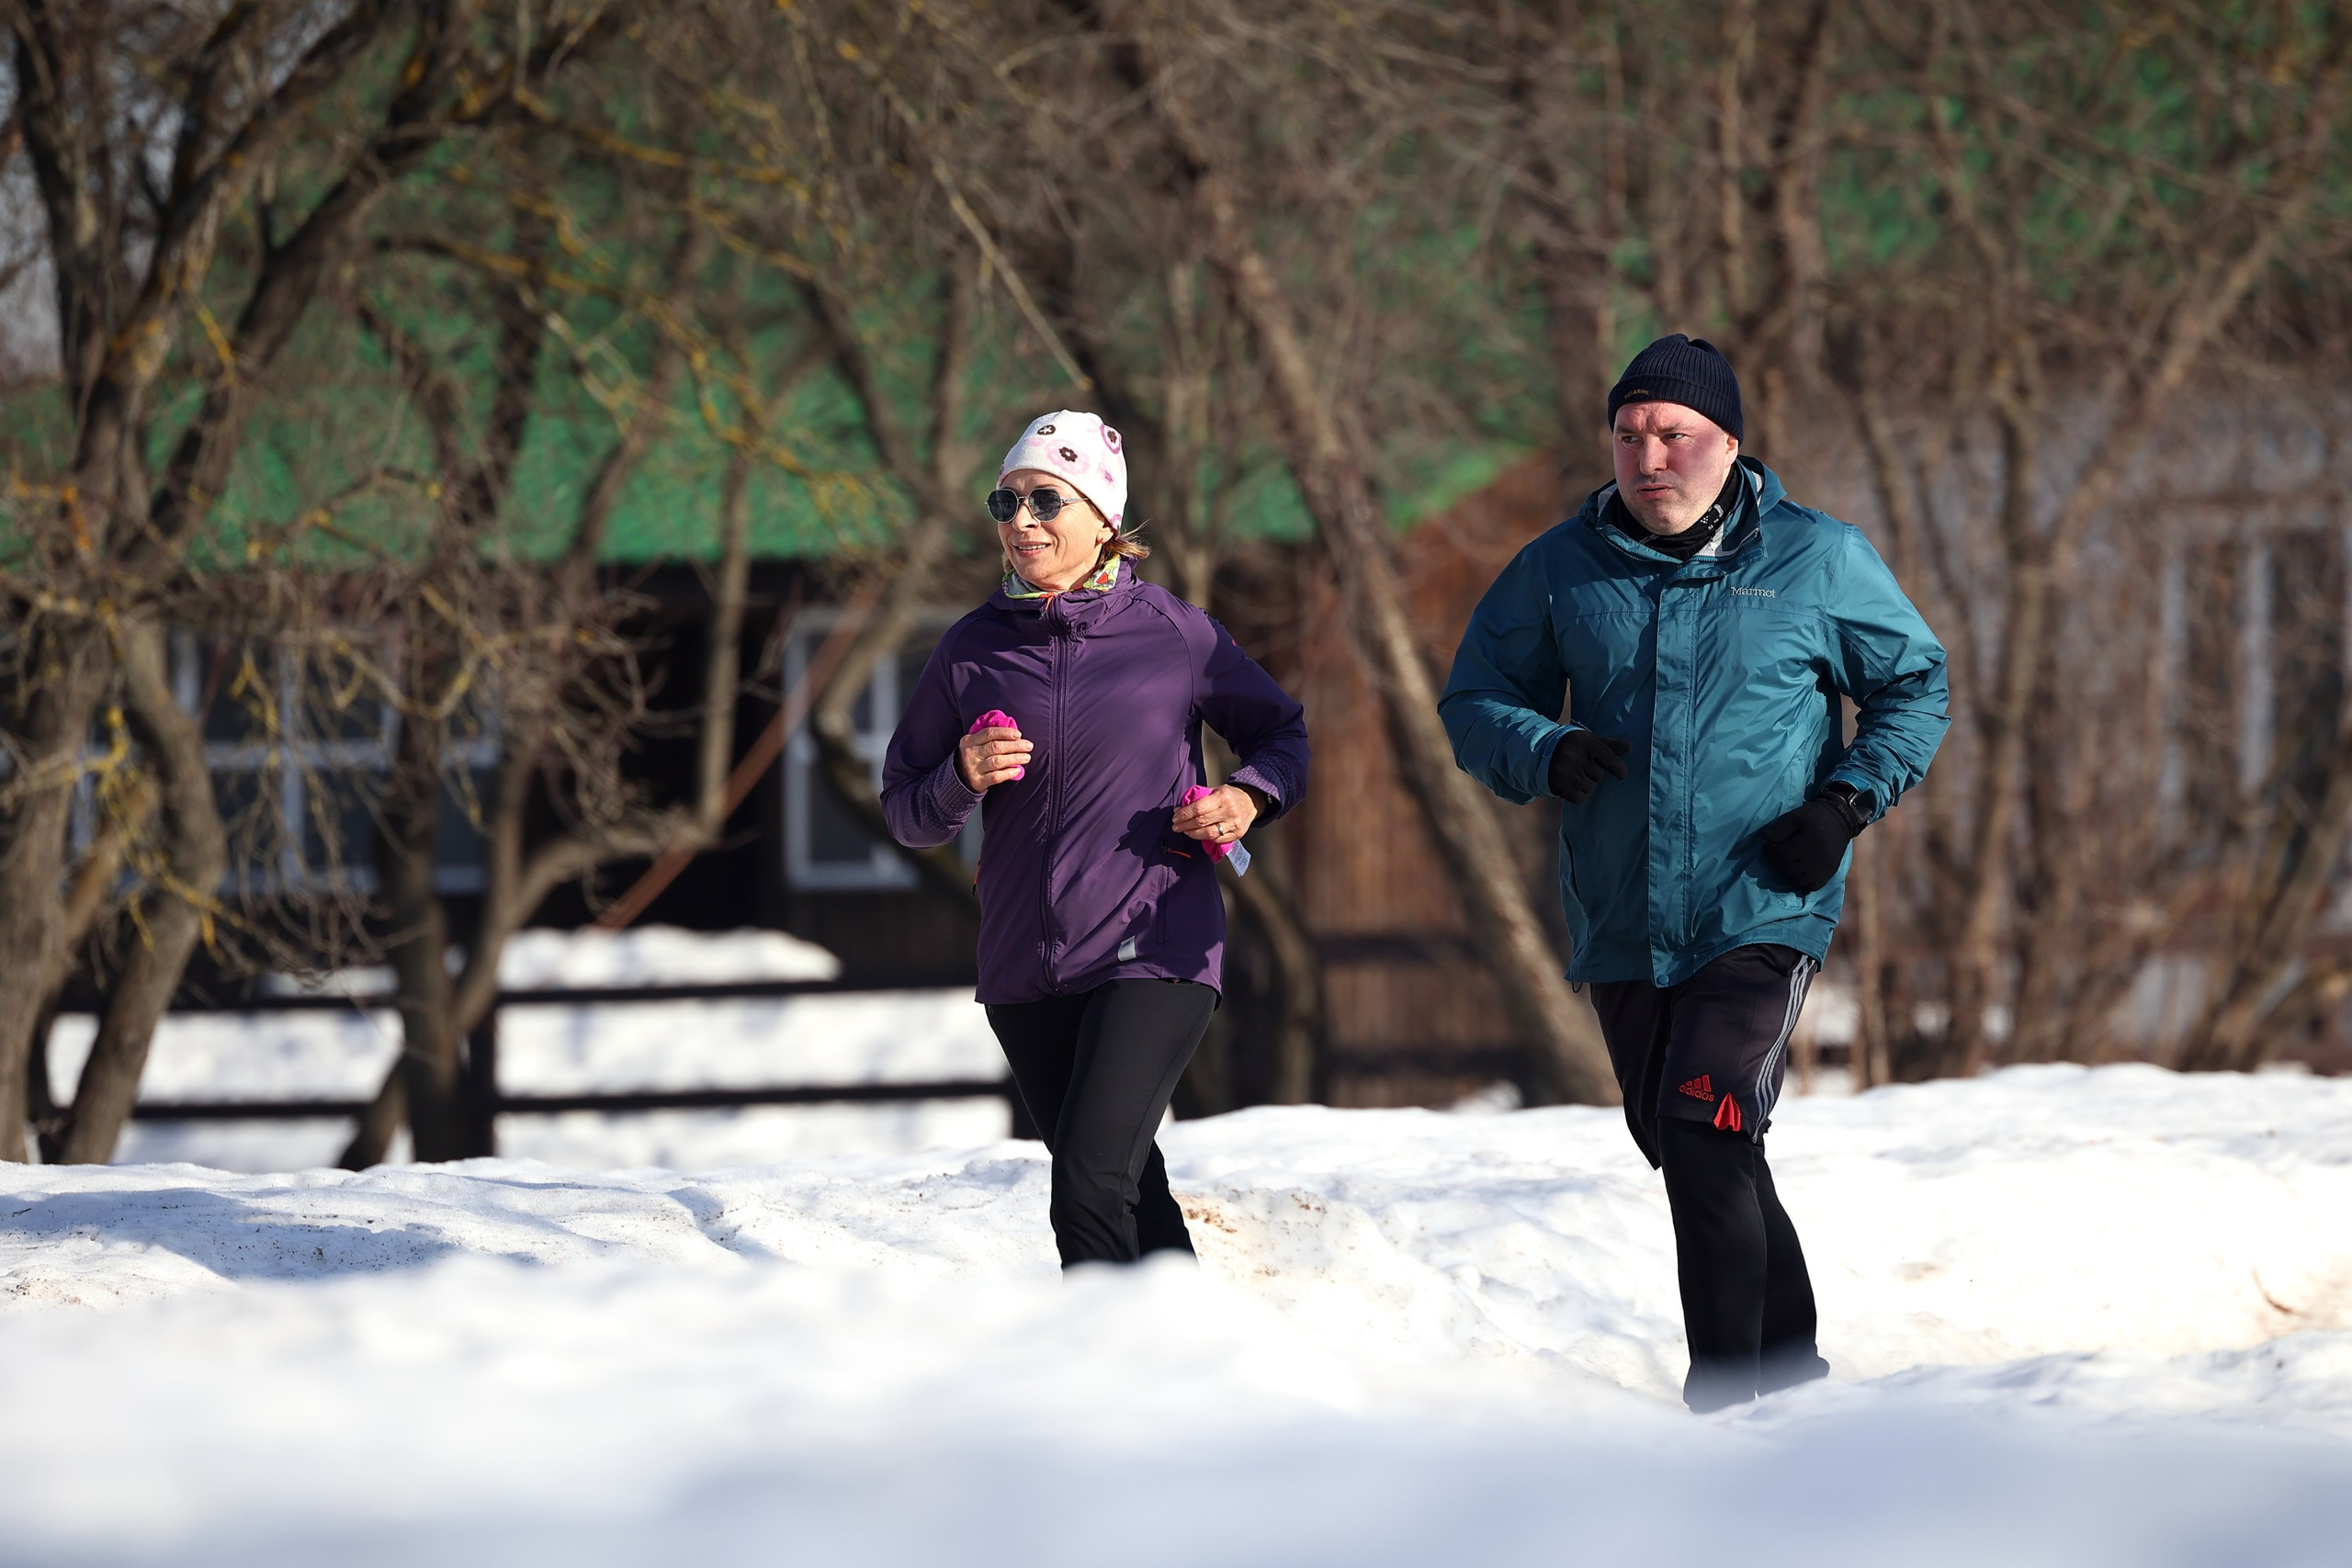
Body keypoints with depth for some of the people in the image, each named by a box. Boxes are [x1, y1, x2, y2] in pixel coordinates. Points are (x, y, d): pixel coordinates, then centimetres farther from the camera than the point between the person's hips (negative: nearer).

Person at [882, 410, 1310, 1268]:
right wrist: (963, 779, -11)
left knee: (1089, 1190, -20)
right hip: (1025, 972, 4)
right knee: (1131, 1195, 15)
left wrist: (1248, 797, -7)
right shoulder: (973, 650, 5)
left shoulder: (1172, 632, -1)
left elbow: (1280, 732, 13)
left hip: (1155, 949, -4)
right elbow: (905, 806, 9)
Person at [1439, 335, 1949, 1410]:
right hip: (1621, 927, 5)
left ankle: (1728, 1408, -17)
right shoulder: (1560, 572, 5)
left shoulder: (1818, 562, 0)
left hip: (1762, 915, -5)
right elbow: (1475, 700, 9)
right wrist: (1546, 754, -13)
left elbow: (1915, 685, 10)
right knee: (1687, 1155, 14)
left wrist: (1848, 800, -6)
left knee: (1706, 1139, -20)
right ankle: (1792, 1364, 33)